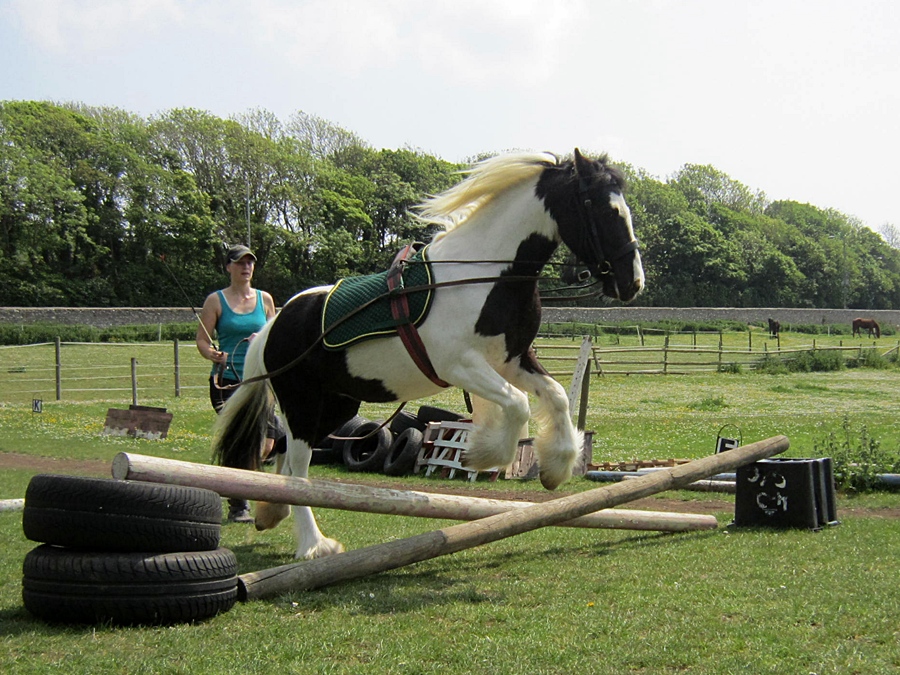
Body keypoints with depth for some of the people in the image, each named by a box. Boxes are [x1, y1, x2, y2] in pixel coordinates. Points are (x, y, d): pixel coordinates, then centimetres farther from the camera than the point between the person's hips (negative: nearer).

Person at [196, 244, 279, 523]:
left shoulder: (264, 299, 12)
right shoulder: (216, 300, 3)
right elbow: (202, 340, 0)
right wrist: (213, 354, -21)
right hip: (227, 381, -3)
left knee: (266, 445, -3)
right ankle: (237, 507, 6)